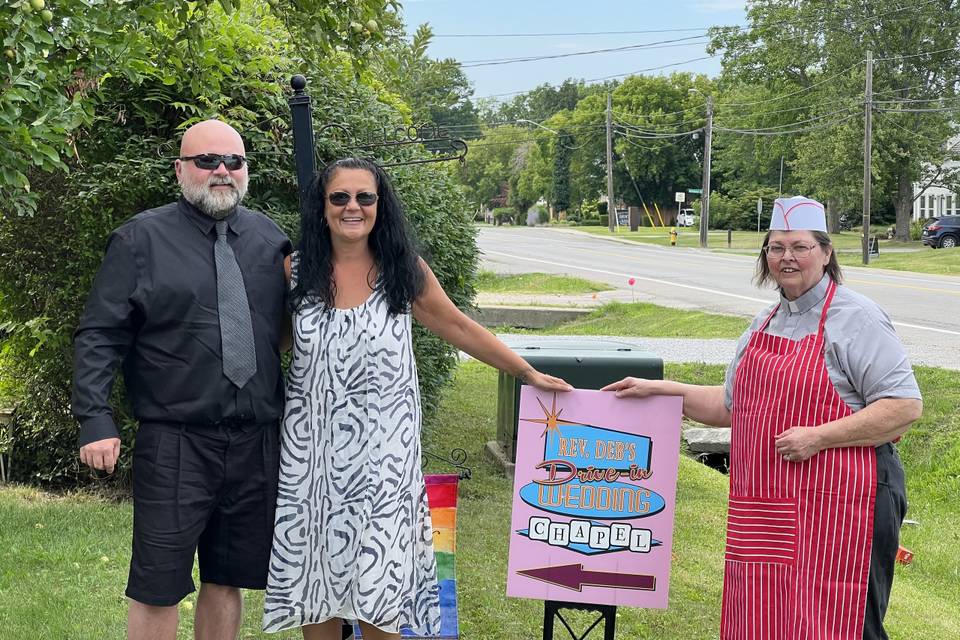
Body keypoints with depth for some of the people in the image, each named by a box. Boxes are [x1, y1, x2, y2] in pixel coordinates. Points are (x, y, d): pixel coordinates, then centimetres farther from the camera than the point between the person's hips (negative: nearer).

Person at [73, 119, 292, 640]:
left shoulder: (270, 238, 11)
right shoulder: (141, 238, -1)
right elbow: (98, 336, -4)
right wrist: (95, 419, -12)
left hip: (256, 443, 4)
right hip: (175, 444, -4)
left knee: (227, 581, 13)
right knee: (157, 589, 0)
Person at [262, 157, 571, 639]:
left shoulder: (404, 270, -2)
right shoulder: (297, 270, 0)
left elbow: (458, 329, 5)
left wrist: (528, 373, 7)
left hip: (381, 449, -1)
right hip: (311, 445, 2)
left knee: (375, 582, -3)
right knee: (313, 569, 7)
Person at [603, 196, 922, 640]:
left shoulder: (857, 319, -6)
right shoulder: (763, 325, 17)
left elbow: (905, 406, -12)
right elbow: (731, 405, 26)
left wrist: (818, 436, -18)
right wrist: (659, 390, 17)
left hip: (835, 507, -7)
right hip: (765, 508, 7)